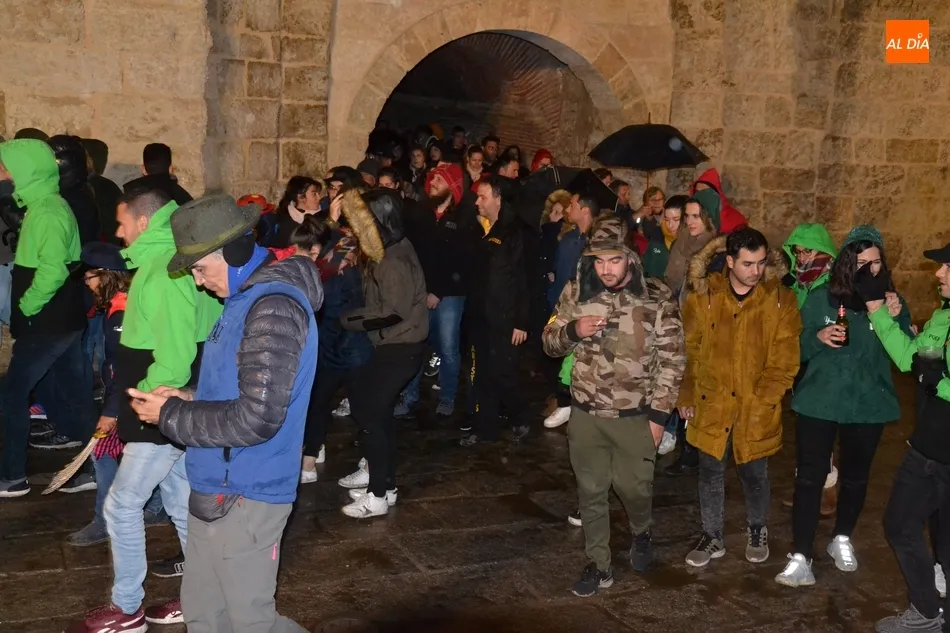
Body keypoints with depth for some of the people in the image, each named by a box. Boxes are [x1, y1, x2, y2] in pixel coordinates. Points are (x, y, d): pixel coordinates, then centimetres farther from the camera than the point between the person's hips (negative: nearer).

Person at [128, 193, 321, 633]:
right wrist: (190, 399, 5)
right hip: (215, 488, 10)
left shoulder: (273, 308, -22)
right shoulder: (247, 297, 11)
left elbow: (256, 417, -26)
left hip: (244, 497, -10)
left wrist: (171, 416, -15)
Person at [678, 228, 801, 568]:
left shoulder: (780, 299, -7)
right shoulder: (703, 295, -6)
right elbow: (689, 351, -1)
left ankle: (757, 531, 40)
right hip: (711, 403, 1)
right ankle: (712, 536, 31)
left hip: (757, 408, 0)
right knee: (710, 472, 13)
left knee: (754, 474, 15)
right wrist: (687, 396, -2)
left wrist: (762, 397, -12)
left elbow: (785, 359, -6)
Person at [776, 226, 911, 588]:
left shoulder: (890, 301, -2)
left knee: (855, 477, 17)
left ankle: (842, 539, 39)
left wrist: (895, 319, -23)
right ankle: (800, 558, 4)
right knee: (809, 478, -3)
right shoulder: (820, 299, -4)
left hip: (868, 405, 2)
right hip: (818, 403, -1)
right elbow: (798, 350, 1)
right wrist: (818, 338, -20)